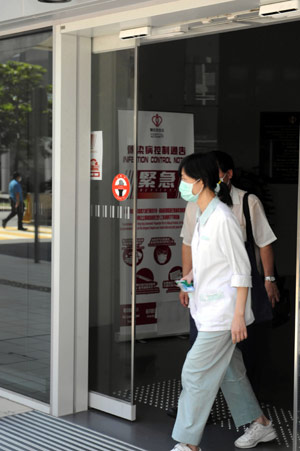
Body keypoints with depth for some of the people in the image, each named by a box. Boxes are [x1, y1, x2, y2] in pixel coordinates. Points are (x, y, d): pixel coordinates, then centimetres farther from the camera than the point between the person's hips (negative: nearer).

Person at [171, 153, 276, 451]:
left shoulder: (222, 219, -20)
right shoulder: (204, 216, 8)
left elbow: (241, 270, -18)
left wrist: (238, 316, -19)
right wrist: (191, 275, 4)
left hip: (222, 312, -9)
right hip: (209, 310, 9)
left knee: (196, 374, -5)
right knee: (229, 370, 18)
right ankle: (260, 425, 33)